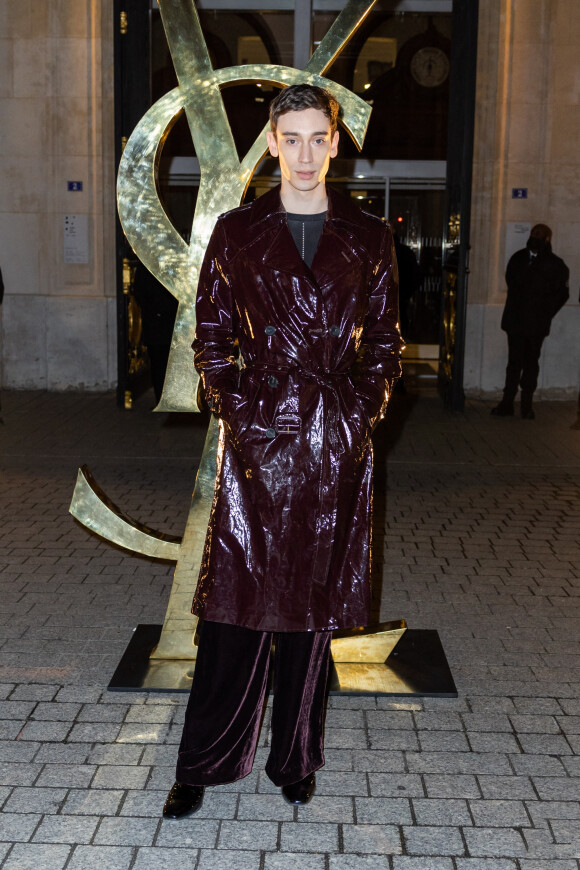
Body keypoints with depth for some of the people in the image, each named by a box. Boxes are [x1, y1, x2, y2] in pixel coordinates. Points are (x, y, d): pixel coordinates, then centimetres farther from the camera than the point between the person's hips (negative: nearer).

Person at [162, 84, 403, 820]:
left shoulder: (369, 238, 8)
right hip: (259, 435, -1)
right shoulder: (237, 232, 6)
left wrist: (365, 407, -2)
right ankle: (201, 766, 15)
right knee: (236, 602, 1)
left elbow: (384, 341, 11)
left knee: (315, 603, 9)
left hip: (336, 440, 1)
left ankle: (294, 760, 24)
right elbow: (210, 336, 8)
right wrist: (233, 407, -4)